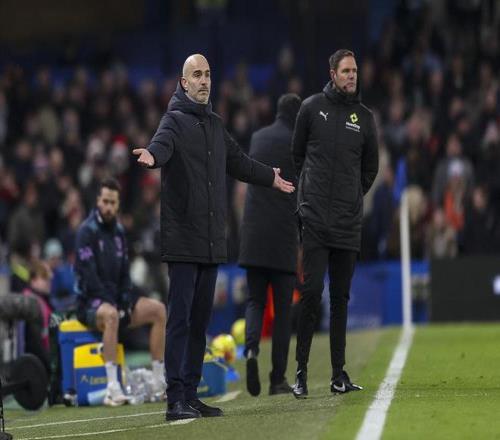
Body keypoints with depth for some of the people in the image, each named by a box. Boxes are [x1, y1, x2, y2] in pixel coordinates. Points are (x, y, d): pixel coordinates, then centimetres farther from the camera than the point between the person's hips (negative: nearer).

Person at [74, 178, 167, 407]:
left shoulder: (119, 231, 13)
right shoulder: (87, 231, -10)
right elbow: (89, 276, -16)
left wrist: (126, 302, -1)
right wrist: (112, 304, -18)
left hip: (115, 298, 7)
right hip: (90, 302, -7)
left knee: (158, 309, -10)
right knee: (110, 315, -39)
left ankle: (159, 382, -11)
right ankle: (112, 388, -44)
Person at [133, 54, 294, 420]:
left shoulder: (215, 124, 18)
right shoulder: (176, 120, -5)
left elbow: (238, 162, 33)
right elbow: (163, 142, -27)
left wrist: (269, 177, 47)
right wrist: (153, 155, -50)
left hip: (212, 240, 7)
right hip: (183, 239, -7)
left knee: (201, 320, 9)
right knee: (180, 319, -9)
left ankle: (191, 394, 14)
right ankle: (176, 399, -9)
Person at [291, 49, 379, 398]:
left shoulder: (365, 117, 10)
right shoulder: (312, 108, 3)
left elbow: (371, 166, 21)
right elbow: (297, 154, 13)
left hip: (349, 222, 3)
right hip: (315, 219, -3)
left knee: (341, 297, 6)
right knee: (311, 293, -10)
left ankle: (339, 373, 10)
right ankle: (301, 372, -5)